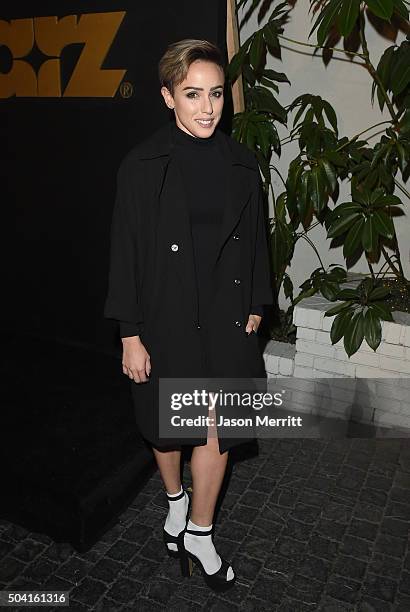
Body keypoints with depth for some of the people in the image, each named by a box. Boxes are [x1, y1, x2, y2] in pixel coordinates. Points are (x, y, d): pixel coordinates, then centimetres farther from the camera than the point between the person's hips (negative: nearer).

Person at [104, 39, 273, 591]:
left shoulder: (240, 163, 1)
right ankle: (176, 501, 46)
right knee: (166, 426, 17)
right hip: (166, 319, -2)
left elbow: (255, 240, 9)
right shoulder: (143, 166, -11)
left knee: (216, 430, 7)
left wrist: (255, 307, 10)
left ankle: (198, 535, 29)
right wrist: (130, 335, -9)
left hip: (225, 318, 3)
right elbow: (126, 253, -10)